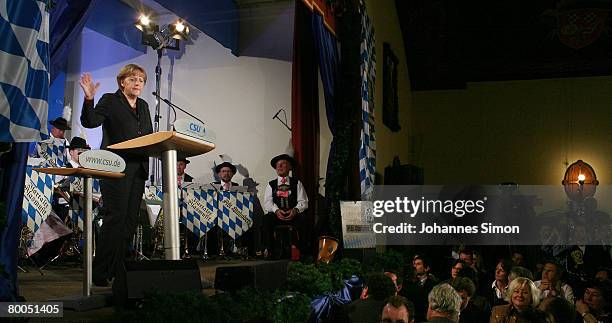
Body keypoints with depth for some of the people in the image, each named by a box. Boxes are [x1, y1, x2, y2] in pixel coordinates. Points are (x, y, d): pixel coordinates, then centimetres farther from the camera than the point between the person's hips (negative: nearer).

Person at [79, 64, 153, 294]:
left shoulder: (143, 106, 20)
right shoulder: (110, 101, 2)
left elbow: (150, 135, 22)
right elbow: (89, 122, -12)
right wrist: (89, 100, -27)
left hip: (138, 169, 6)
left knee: (130, 221, 5)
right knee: (116, 218, -11)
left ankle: (117, 270, 12)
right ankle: (101, 272, -3)